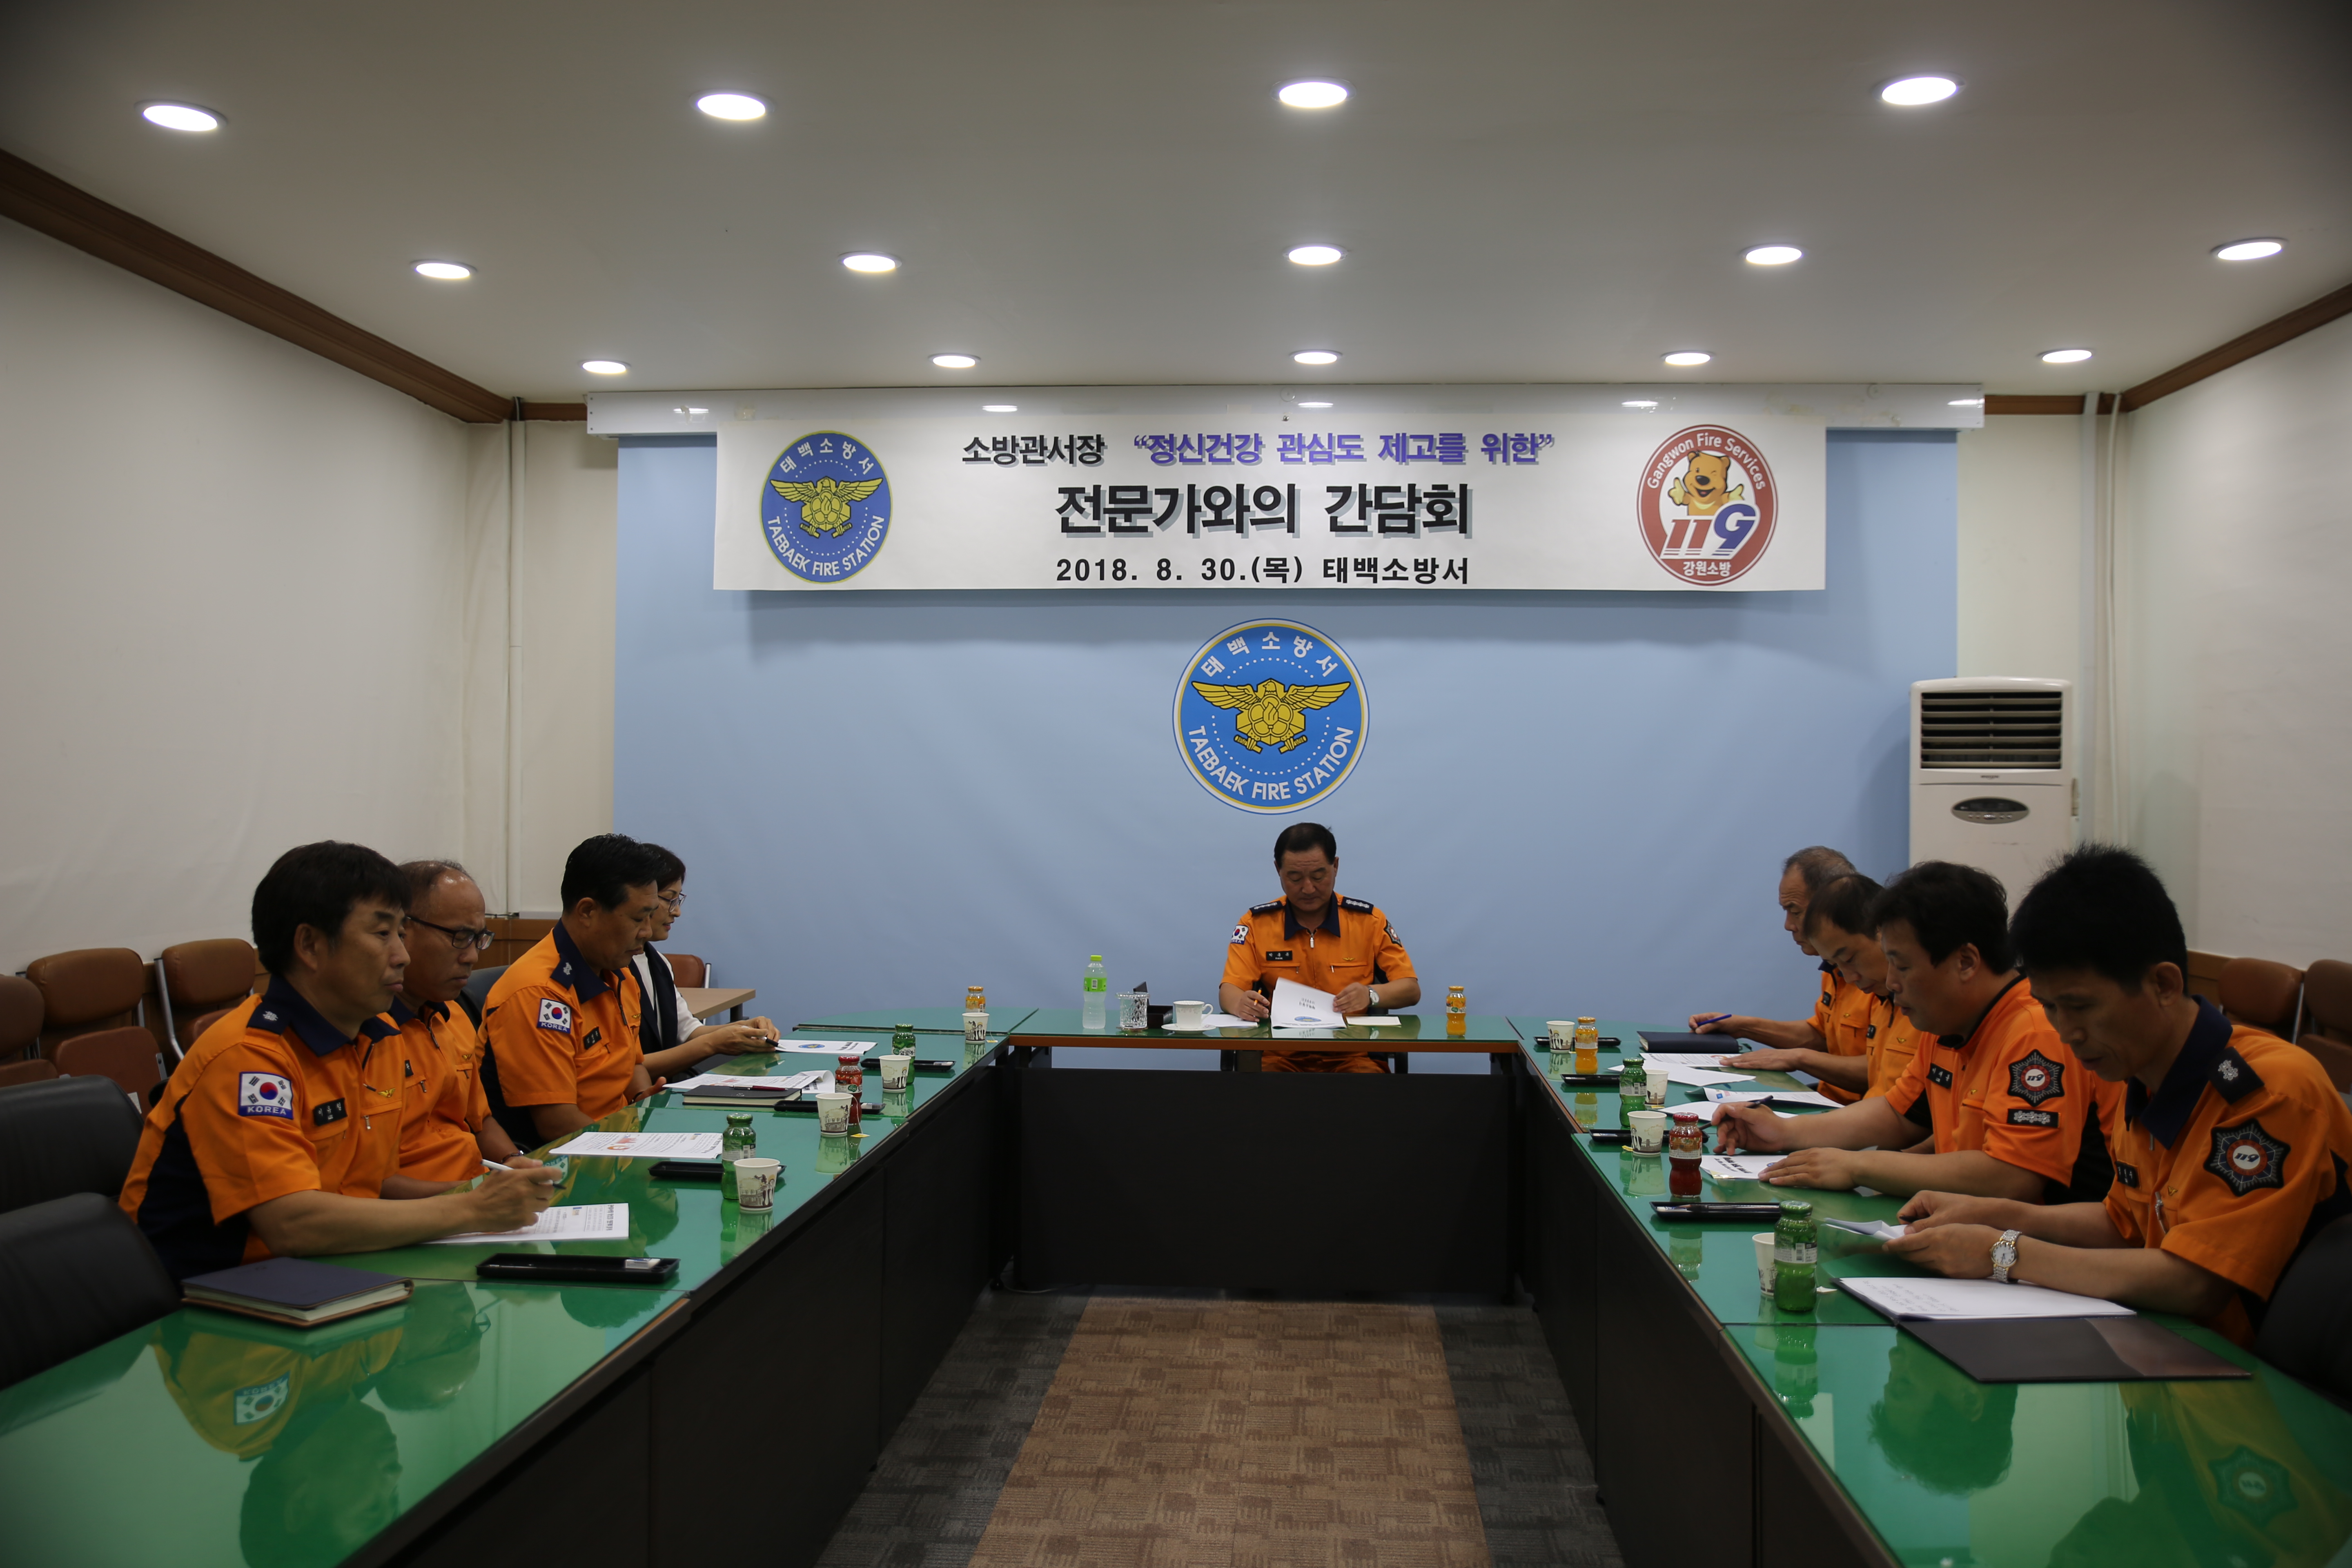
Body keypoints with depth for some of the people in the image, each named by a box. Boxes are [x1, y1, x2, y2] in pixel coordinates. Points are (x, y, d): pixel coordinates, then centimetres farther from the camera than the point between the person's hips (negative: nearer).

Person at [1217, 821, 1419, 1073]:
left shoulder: (1369, 920, 4)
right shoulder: (1255, 923, 5)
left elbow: (1411, 990, 5)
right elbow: (1230, 992, 0)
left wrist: (1370, 995, -18)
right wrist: (1240, 1004, -26)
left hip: (1352, 1054, 1)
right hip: (1281, 1055, 0)